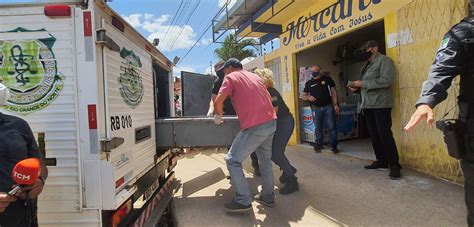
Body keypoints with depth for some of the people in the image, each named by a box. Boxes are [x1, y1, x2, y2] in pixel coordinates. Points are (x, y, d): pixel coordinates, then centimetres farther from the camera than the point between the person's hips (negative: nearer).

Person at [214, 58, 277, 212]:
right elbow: (268, 98, 25)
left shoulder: (231, 77, 3)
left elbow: (219, 101, -8)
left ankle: (243, 201, 8)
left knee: (233, 161, 4)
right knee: (265, 159, 22)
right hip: (271, 122, 8)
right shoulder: (254, 76, 21)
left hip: (254, 127, -8)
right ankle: (268, 196, 31)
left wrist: (218, 116, 9)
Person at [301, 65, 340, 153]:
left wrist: (336, 104, -4)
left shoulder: (327, 79, 5)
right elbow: (303, 96, 13)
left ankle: (333, 146, 5)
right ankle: (318, 145, 20)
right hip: (316, 108, 2)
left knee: (332, 127, -3)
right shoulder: (309, 83, 9)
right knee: (318, 128, 8)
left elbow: (333, 91, 5)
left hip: (328, 107, -1)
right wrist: (308, 97, -10)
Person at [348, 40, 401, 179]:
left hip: (380, 104, -9)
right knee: (374, 135, 10)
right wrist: (357, 88, 5)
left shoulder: (384, 60, -4)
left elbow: (386, 80, -19)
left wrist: (363, 83, -17)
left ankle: (394, 165, -3)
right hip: (368, 105, 9)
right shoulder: (368, 65, 21)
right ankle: (382, 161, 20)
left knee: (385, 135, -10)